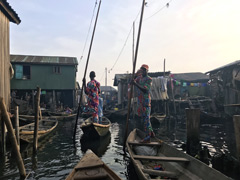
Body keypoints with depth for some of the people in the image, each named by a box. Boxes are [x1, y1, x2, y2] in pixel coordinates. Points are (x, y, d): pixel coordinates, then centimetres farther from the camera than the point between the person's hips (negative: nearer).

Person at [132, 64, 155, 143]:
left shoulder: (149, 79, -9)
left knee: (146, 117, -8)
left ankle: (148, 137, -3)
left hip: (146, 100, -8)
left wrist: (136, 84, -31)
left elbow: (145, 90, -22)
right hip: (140, 100, 8)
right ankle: (151, 132, 29)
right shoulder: (139, 77, 15)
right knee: (144, 117, 15)